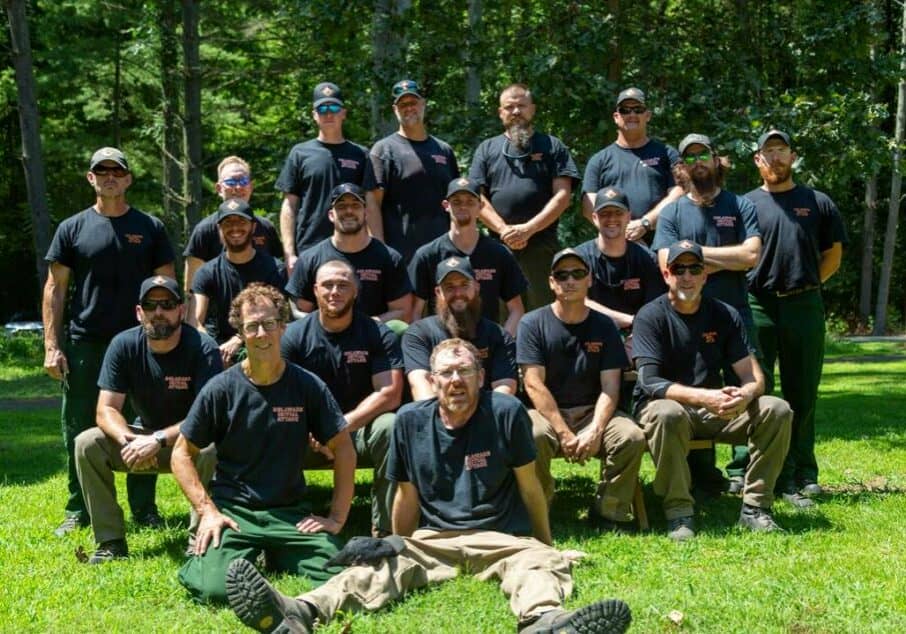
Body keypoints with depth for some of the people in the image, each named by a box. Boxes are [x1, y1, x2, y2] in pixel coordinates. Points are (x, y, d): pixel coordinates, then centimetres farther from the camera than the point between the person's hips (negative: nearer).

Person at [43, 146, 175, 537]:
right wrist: (51, 346, -3)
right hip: (85, 344, 0)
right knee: (80, 430, 4)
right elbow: (54, 289, 5)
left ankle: (144, 508, 14)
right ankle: (78, 510, 14)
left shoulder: (150, 228, 7)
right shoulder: (72, 229, 6)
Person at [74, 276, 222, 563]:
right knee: (87, 444, -19)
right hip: (145, 439, 4)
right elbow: (106, 410, -12)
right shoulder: (123, 345, -10)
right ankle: (111, 541, -10)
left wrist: (159, 440, -37)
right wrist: (128, 439, -33)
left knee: (210, 450, -37)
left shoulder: (203, 349, -20)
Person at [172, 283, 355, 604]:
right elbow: (182, 454, 1)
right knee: (215, 589, -26)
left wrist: (337, 517, -2)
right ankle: (201, 556, 12)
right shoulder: (221, 389, -4)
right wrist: (207, 511, -10)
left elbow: (343, 449, 4)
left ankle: (278, 557, 12)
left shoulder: (307, 386, -2)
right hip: (233, 510, -1)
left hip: (292, 512, 2)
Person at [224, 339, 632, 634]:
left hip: (502, 539, -1)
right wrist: (396, 546, 20)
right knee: (380, 568, -27)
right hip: (432, 539, 1)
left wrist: (547, 545, 11)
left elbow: (529, 487, 4)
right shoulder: (411, 420, 5)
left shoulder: (506, 413, -3)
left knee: (543, 564, -34)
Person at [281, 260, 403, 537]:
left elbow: (390, 394, -12)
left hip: (360, 432, 0)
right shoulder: (294, 335, 1)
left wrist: (342, 425, -23)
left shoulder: (378, 335, -2)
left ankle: (385, 529, -23)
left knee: (389, 427, -33)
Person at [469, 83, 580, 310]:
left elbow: (562, 196, 1)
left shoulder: (552, 147, 12)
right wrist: (504, 229, -8)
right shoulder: (487, 149, 16)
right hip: (498, 245, 1)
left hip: (542, 246, -1)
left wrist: (528, 228, -10)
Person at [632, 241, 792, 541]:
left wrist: (745, 394, -27)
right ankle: (678, 513, -28)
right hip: (663, 404, -4)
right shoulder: (651, 316, -8)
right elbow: (649, 382, -19)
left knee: (776, 410, -17)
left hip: (715, 413, 4)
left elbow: (754, 376, -1)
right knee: (667, 414, -40)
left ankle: (754, 506, -13)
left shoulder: (725, 315, 5)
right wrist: (703, 397, -33)